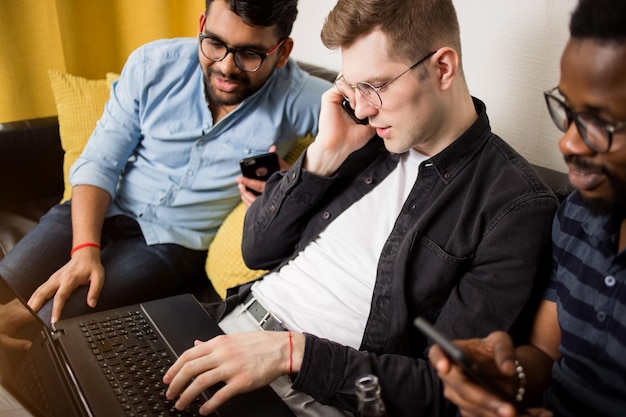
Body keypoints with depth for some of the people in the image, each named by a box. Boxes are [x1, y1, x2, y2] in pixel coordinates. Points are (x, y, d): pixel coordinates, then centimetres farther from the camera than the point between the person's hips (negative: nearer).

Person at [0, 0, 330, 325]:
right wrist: (86, 249, -19)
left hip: (173, 241, -2)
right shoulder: (153, 64, -7)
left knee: (49, 323, -20)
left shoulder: (296, 99, -13)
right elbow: (99, 162, -4)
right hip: (102, 212, 3)